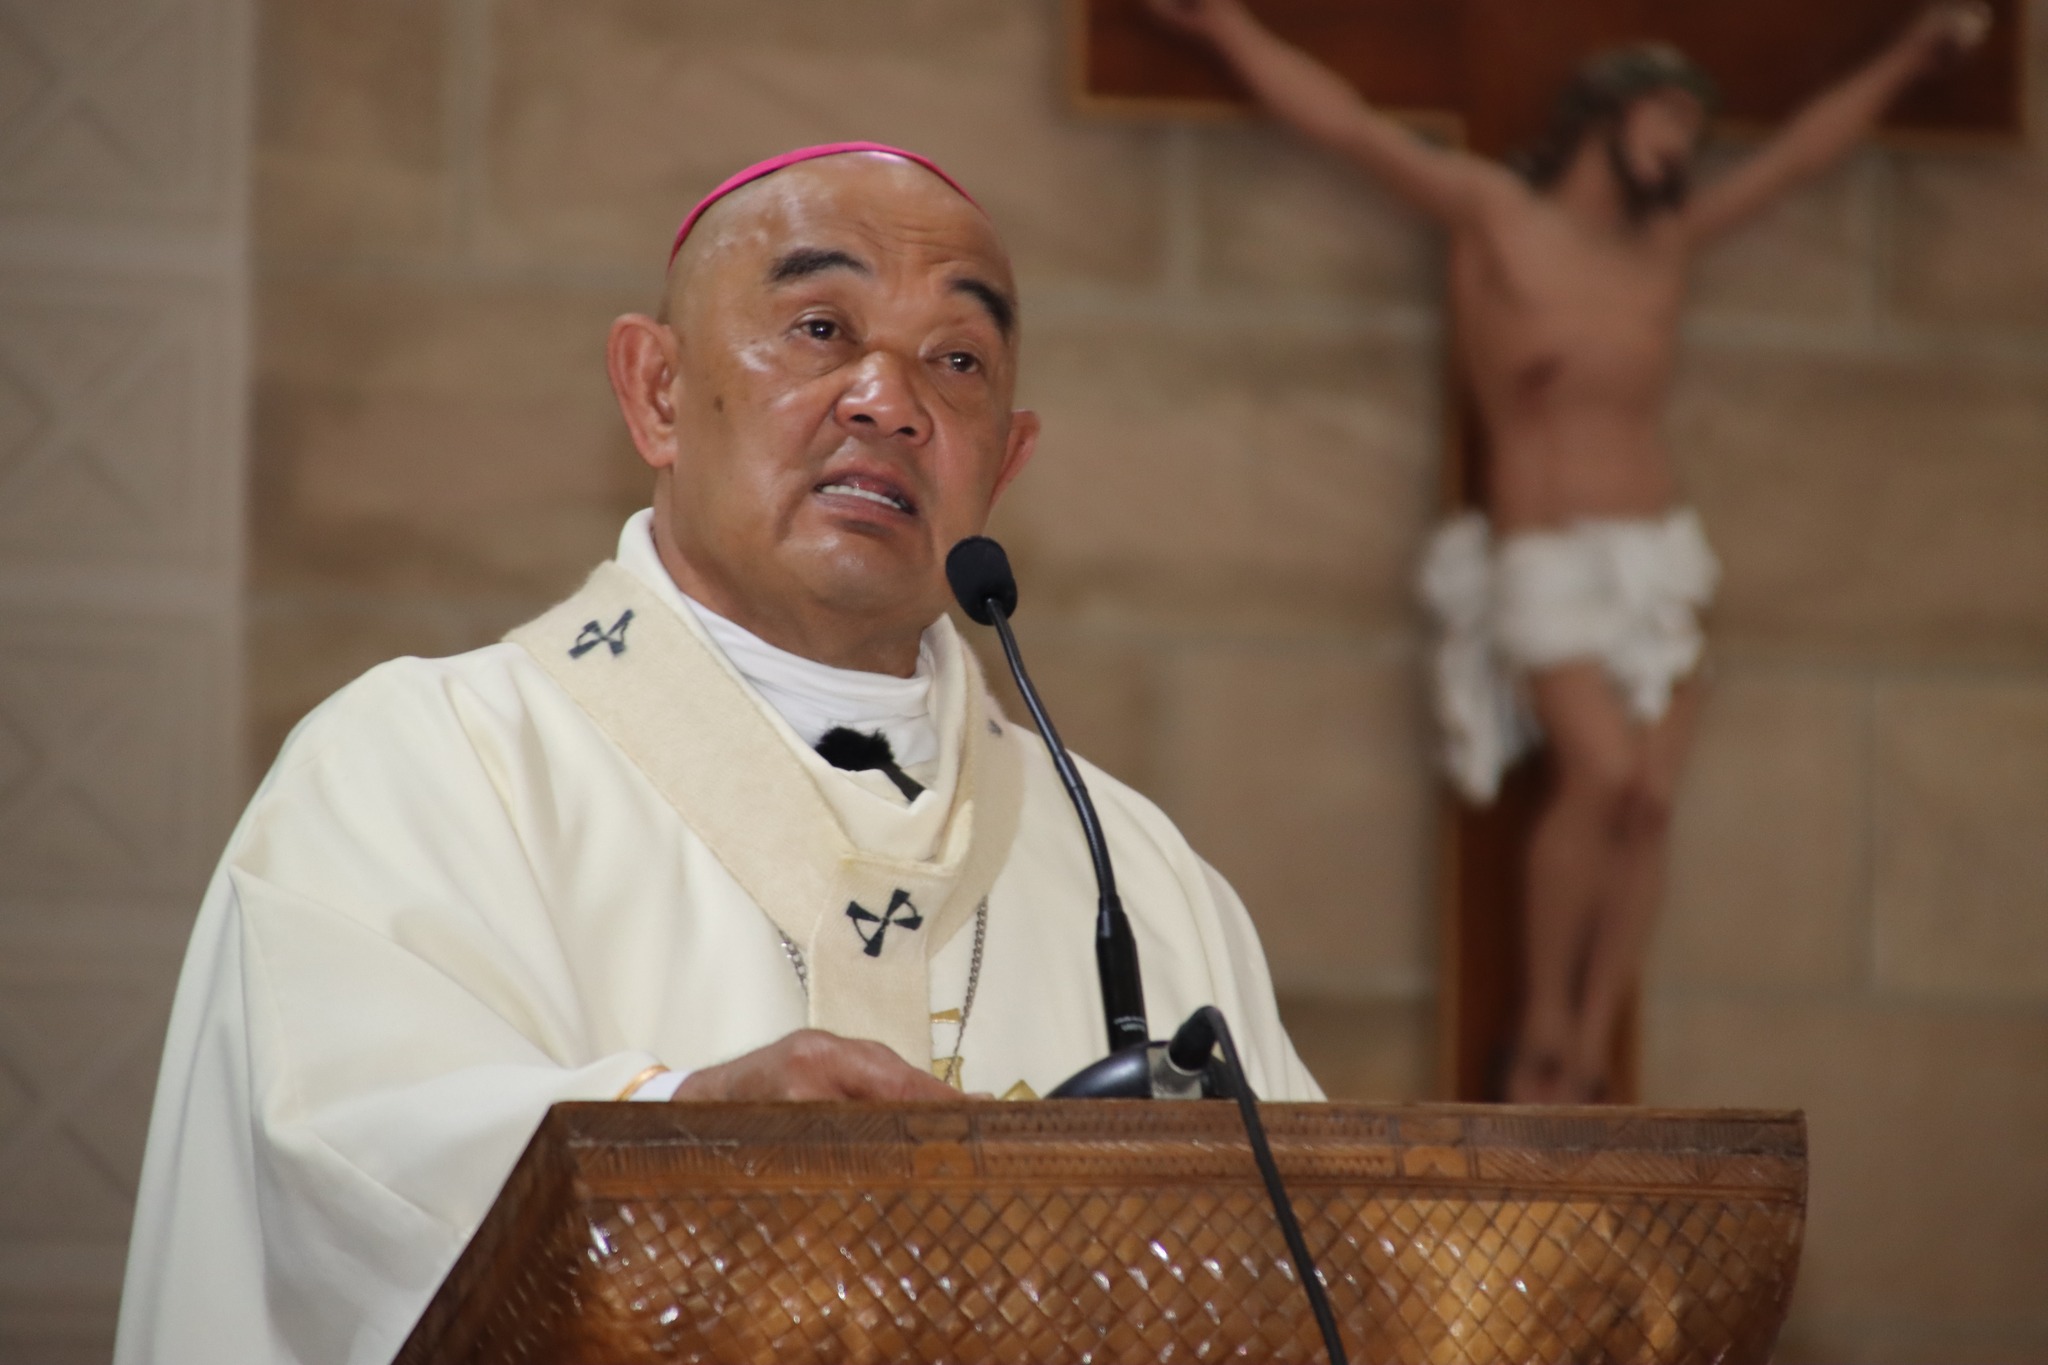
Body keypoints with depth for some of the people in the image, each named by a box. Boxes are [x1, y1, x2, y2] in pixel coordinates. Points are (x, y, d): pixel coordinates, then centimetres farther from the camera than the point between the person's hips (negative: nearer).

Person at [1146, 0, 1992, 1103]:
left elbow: (1798, 153, 24)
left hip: (1656, 559, 5)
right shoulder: (1488, 207, 3)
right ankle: (1542, 1027, -8)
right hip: (1543, 567, -5)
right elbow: (1343, 119, 3)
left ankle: (1581, 1068, -5)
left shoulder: (1669, 240, 15)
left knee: (1649, 803, -10)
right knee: (1602, 773, -24)